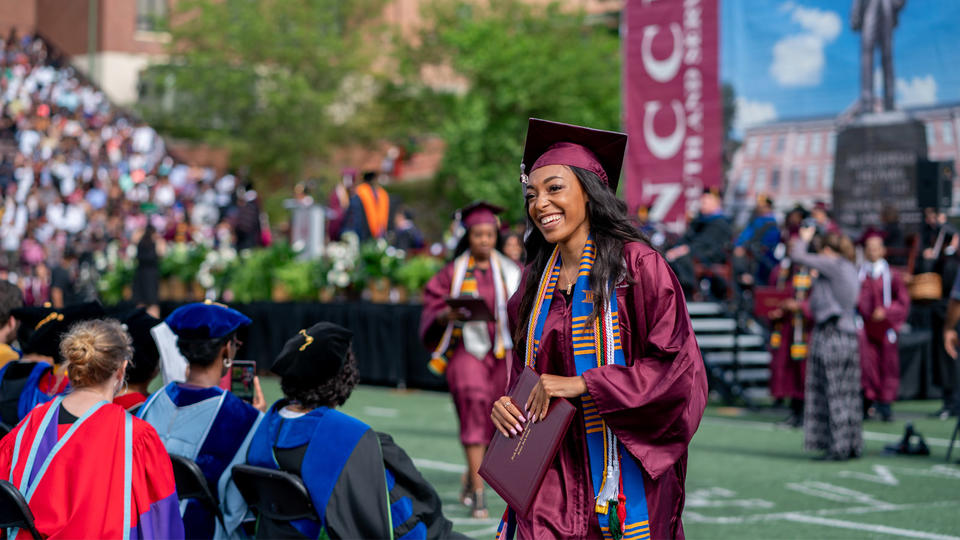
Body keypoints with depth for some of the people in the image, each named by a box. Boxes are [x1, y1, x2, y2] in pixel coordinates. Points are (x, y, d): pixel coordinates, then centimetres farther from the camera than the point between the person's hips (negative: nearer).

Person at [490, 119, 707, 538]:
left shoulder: (636, 265, -6)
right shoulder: (537, 280, 11)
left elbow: (677, 366, -12)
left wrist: (582, 384, -16)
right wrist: (506, 404, -1)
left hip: (621, 469, -4)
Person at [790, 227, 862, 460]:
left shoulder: (832, 264, -10)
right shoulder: (850, 269, 14)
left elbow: (798, 256, -11)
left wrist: (803, 239, 7)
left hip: (829, 334, -8)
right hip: (849, 334, 8)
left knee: (833, 393, -5)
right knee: (849, 393, 11)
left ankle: (838, 447, -4)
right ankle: (853, 445, 15)